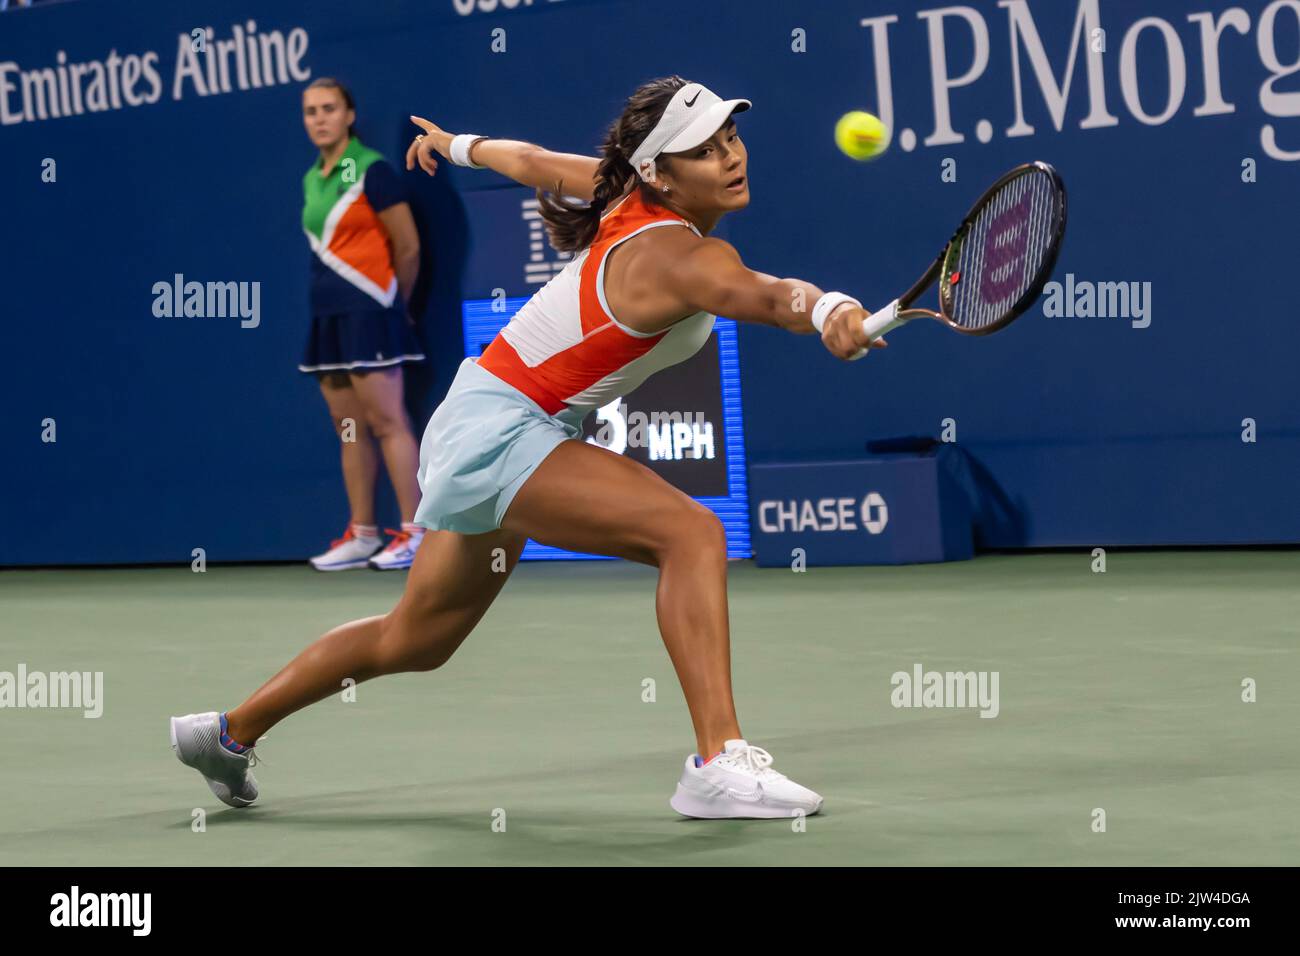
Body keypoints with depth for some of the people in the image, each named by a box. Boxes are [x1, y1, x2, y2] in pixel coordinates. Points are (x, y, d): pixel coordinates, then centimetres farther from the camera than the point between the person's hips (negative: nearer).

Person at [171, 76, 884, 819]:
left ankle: (231, 731, 41)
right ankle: (719, 764, -32)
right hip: (499, 430, -10)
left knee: (417, 639, 25)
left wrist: (461, 146, 34)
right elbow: (759, 294, -50)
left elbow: (532, 161, 16)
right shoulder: (677, 256, -28)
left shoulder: (630, 193, -2)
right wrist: (829, 311, -69)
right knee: (692, 533, -27)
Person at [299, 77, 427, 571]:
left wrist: (391, 302, 5)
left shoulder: (371, 171, -8)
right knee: (349, 428, 7)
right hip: (327, 314, 7)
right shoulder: (312, 180, 14)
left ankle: (414, 532, -8)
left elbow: (408, 248, -5)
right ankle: (361, 534, 9)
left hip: (367, 310, -7)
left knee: (387, 422, -9)